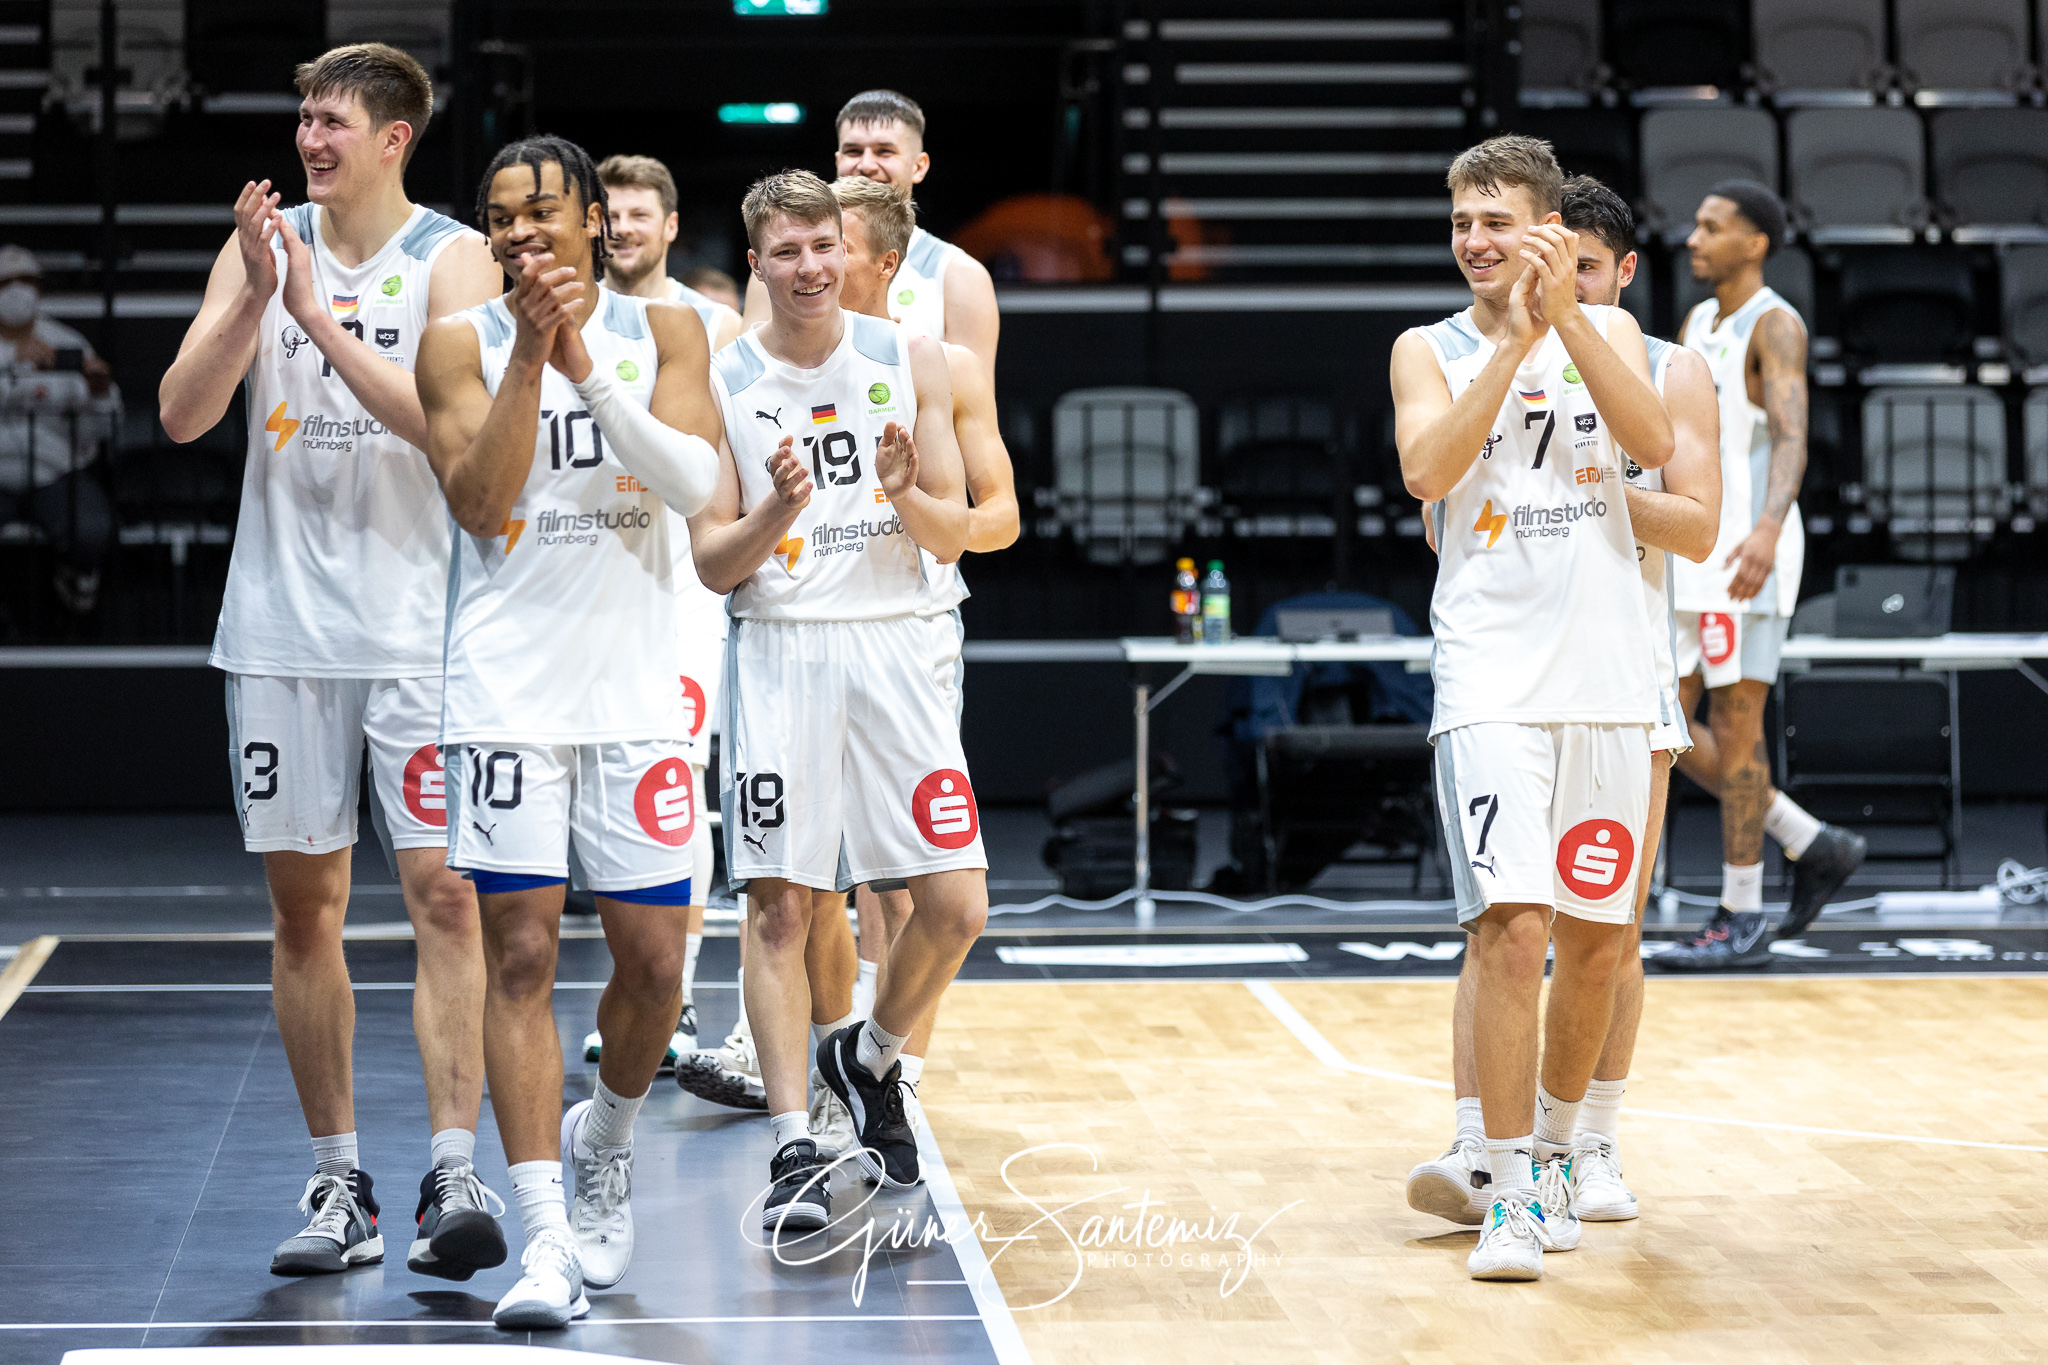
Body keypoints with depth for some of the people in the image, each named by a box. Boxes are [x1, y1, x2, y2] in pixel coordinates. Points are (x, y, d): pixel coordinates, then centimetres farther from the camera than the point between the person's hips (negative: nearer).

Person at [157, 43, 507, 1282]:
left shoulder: (451, 259, -3)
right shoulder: (263, 244, 8)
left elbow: (448, 426, -18)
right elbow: (183, 415, -2)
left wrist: (321, 315, -21)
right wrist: (255, 299, -15)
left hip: (419, 623, -4)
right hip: (282, 621, 4)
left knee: (444, 892, -9)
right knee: (305, 903, 6)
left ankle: (456, 1175, -9)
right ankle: (340, 1187, 13)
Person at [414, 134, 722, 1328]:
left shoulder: (663, 331, 5)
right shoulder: (464, 343, 3)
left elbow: (696, 482, -9)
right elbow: (480, 501, -9)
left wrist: (587, 365, -17)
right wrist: (531, 357, -16)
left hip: (636, 688, 1)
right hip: (508, 686, -1)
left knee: (654, 959, 3)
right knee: (521, 953, -7)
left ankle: (606, 1136, 33)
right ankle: (548, 1234, -5)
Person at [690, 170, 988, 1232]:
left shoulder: (909, 361, 6)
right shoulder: (719, 381, 1)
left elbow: (954, 536, 6)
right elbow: (711, 564, -1)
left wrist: (906, 495, -14)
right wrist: (776, 514, -20)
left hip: (891, 648, 2)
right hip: (777, 653, -2)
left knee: (957, 903, -3)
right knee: (778, 905, -6)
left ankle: (869, 1060, 24)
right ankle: (794, 1151, -2)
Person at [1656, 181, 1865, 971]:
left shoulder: (1776, 327, -11)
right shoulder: (1698, 323, 16)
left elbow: (1791, 436, -25)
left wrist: (1767, 527, -41)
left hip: (1747, 556, -9)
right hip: (1693, 554, 9)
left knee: (1734, 732, -5)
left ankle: (1741, 923, 2)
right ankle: (1814, 847, 17)